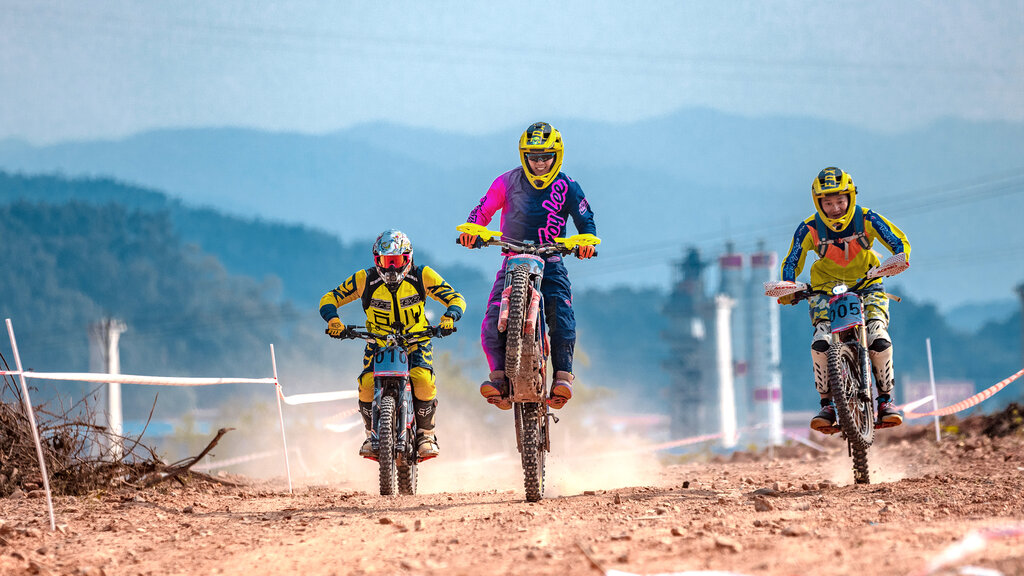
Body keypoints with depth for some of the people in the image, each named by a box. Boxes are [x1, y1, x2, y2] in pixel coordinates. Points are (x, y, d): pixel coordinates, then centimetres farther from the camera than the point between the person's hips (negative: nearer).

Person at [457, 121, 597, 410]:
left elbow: (585, 220, 1)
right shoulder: (508, 182, 3)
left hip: (550, 261, -1)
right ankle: (499, 377, -19)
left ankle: (562, 375, -22)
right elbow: (483, 210, 2)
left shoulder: (567, 188, 1)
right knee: (493, 319, -19)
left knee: (561, 315, -24)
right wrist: (471, 230, -19)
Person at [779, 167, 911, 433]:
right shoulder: (809, 229, -13)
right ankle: (827, 403, -11)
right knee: (821, 343, -24)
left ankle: (885, 398, -5)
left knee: (879, 340, -23)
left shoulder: (866, 219, -13)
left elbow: (900, 242, -9)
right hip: (826, 288, 0)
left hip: (867, 284, 0)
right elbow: (792, 262, -5)